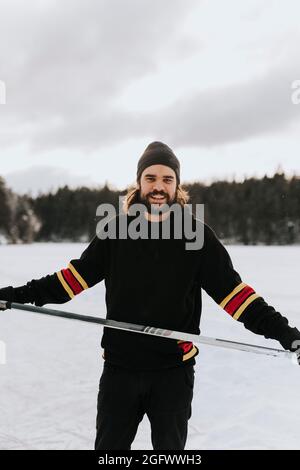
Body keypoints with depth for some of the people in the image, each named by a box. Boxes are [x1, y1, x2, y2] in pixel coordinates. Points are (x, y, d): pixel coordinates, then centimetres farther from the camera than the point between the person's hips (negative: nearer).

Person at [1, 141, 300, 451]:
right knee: (109, 447, 15)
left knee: (170, 449, 16)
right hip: (120, 366, 1)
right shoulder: (117, 229, -1)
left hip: (174, 370, -1)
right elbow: (80, 274, 4)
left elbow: (231, 289, -7)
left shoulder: (197, 234, -6)